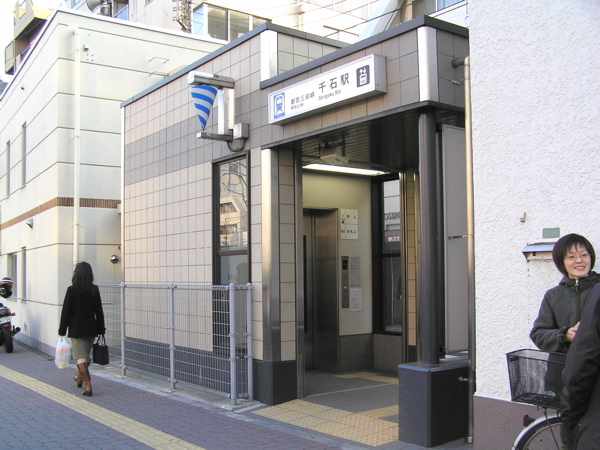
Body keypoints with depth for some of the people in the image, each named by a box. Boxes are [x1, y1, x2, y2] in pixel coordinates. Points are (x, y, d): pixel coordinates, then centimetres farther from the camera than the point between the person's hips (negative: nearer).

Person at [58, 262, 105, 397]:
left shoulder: (72, 290, -10)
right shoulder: (94, 290, -2)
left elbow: (66, 311, -8)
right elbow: (99, 311, 1)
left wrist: (62, 330, -1)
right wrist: (101, 329, 7)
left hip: (76, 327, -4)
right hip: (91, 327, 4)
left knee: (81, 357, -2)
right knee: (86, 355, 20)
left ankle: (87, 385, -8)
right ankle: (80, 378, 41)